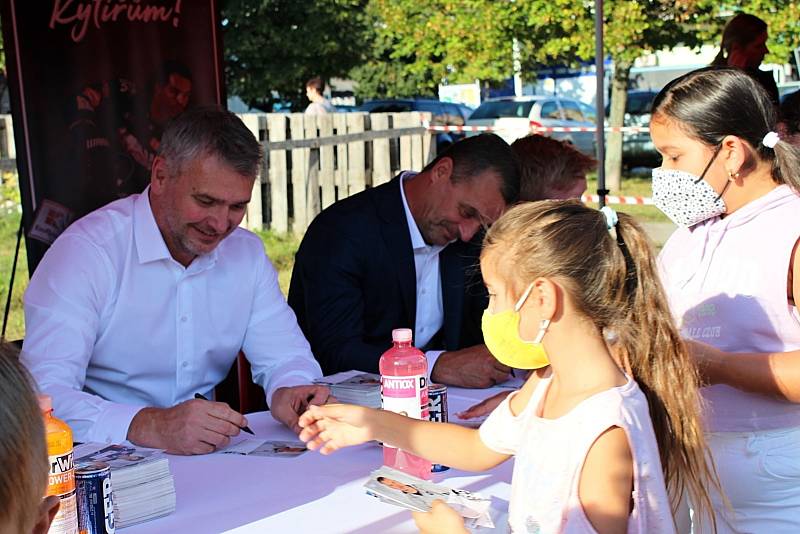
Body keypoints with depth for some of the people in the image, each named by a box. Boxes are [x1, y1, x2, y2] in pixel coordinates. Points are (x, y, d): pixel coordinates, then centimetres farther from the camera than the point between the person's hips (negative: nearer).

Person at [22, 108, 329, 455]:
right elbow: (43, 394, -24)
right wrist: (148, 426, -40)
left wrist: (290, 390, -17)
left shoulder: (247, 253, 6)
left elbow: (284, 355, 8)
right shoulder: (86, 251, -14)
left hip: (208, 462, 4)